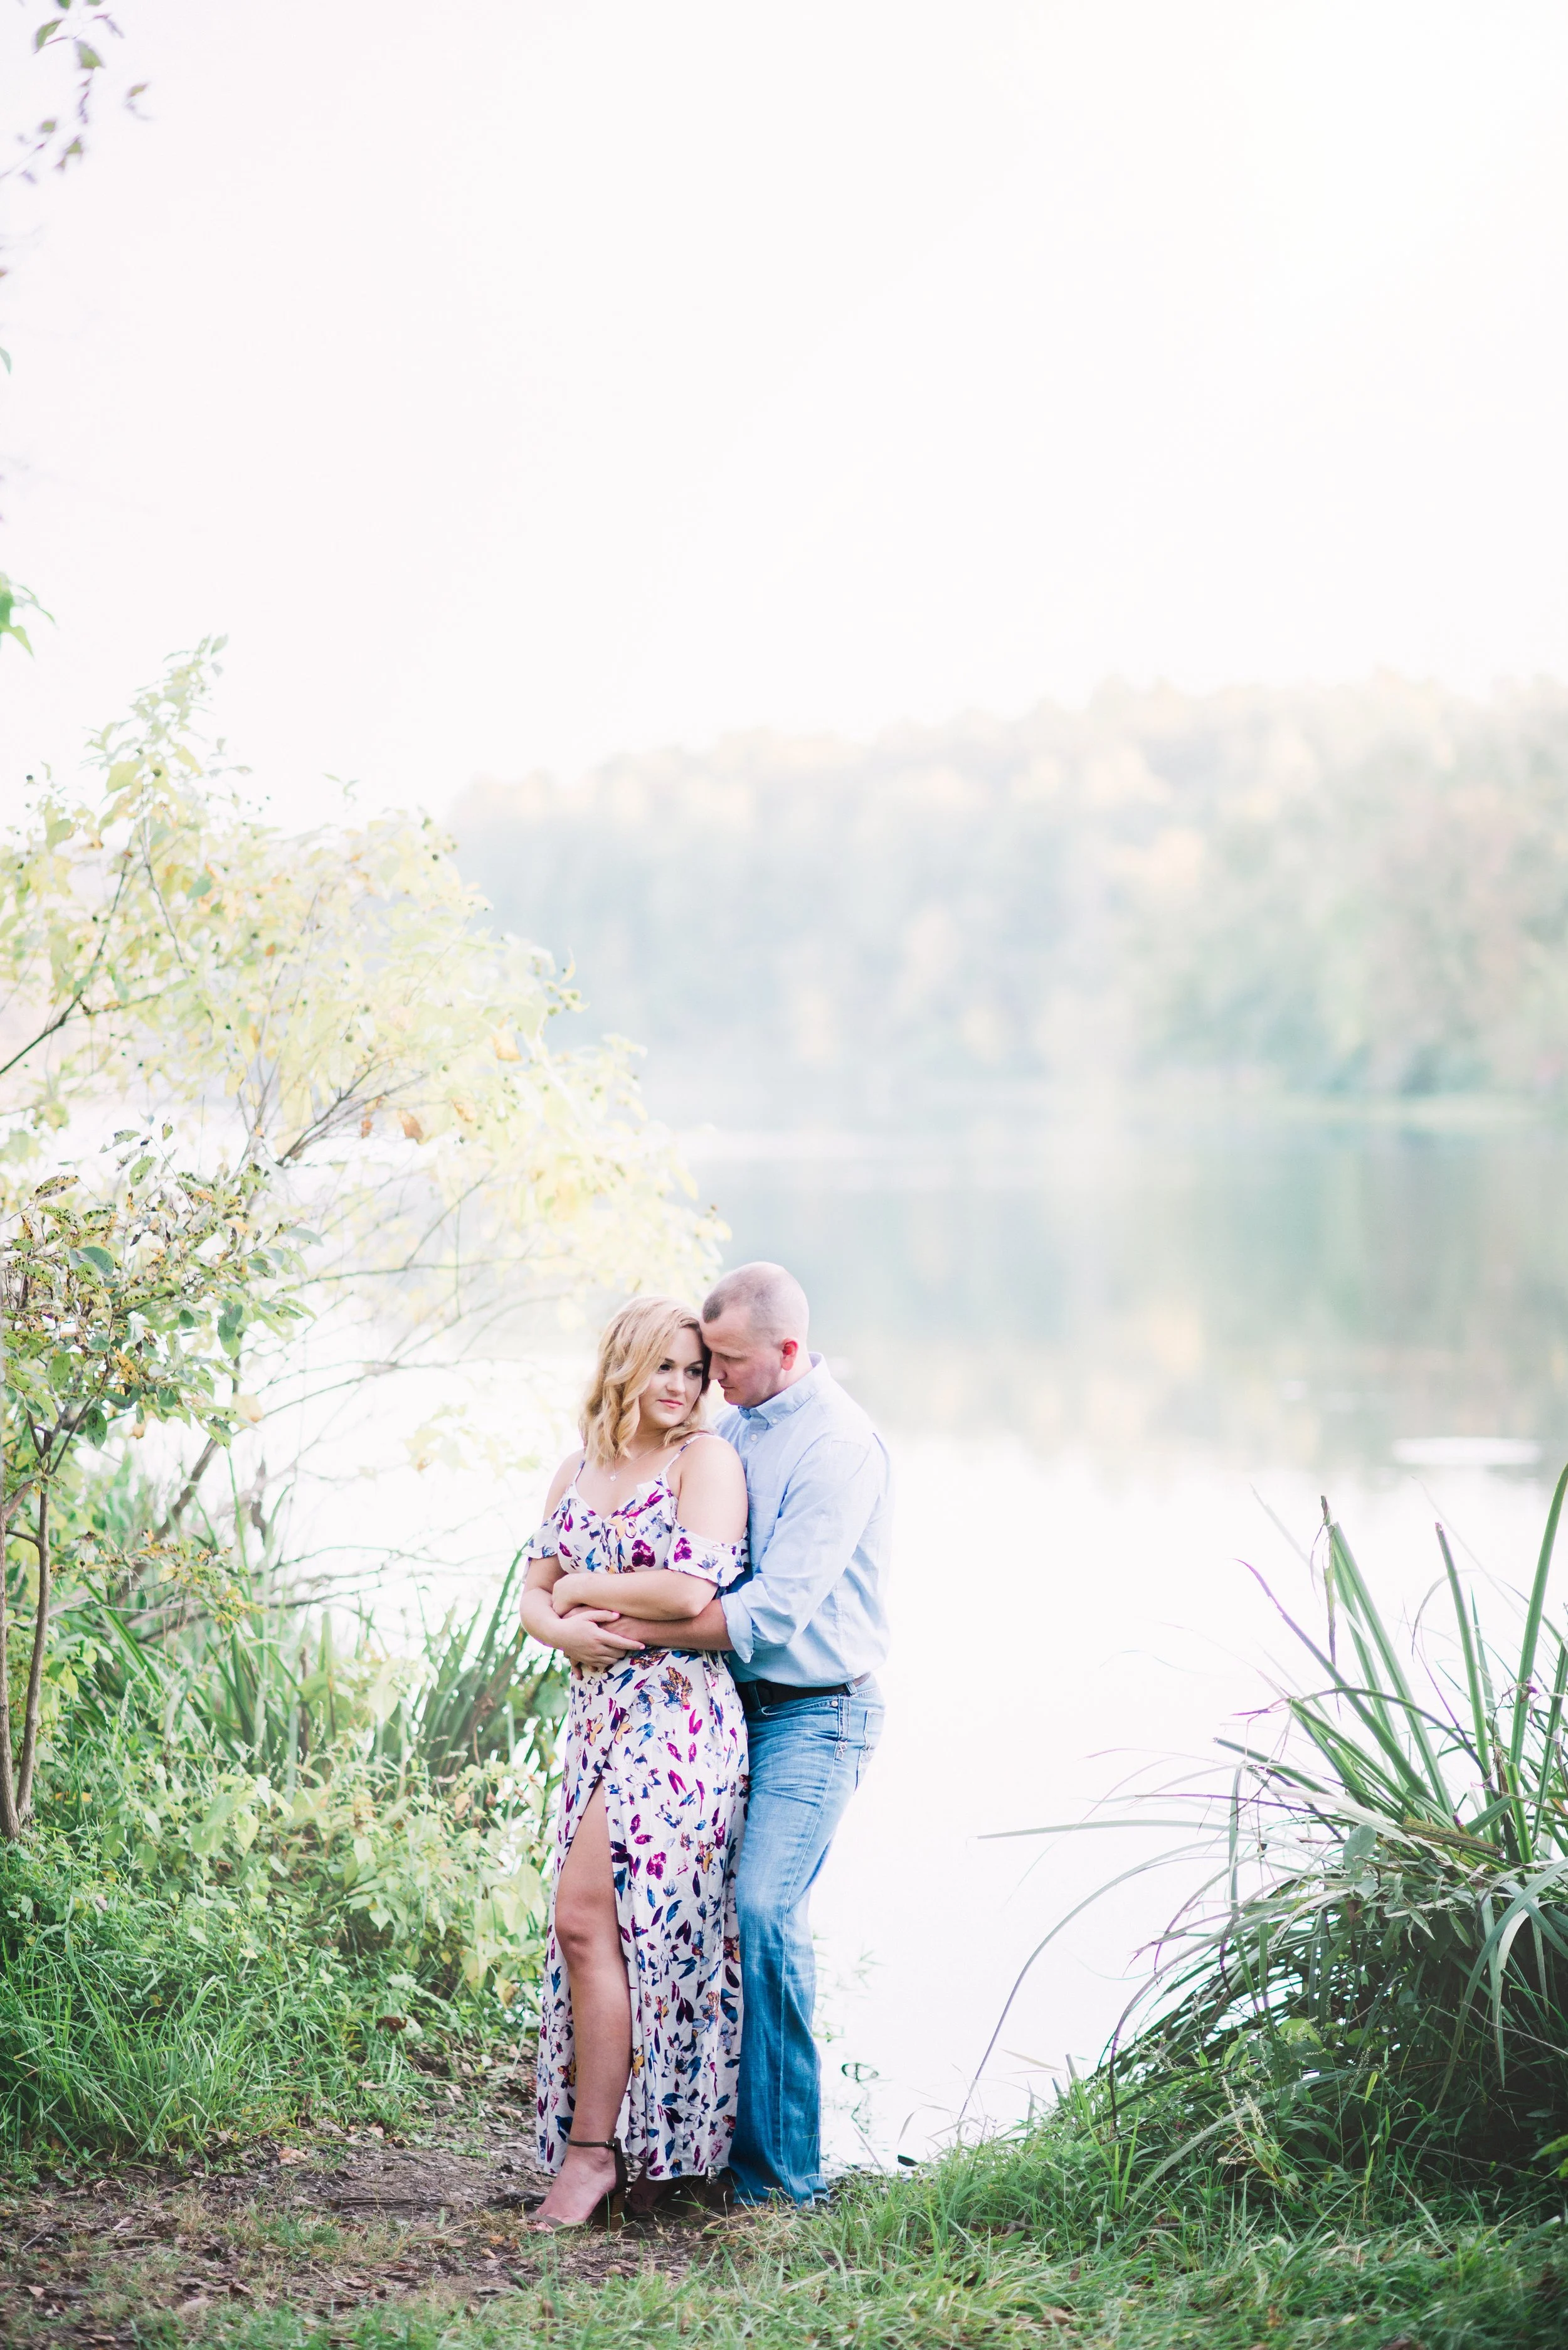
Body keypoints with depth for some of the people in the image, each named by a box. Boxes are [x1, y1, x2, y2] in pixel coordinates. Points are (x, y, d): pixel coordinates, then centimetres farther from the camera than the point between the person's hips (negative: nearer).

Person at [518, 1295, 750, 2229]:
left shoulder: (708, 1459, -4)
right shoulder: (579, 1469, 16)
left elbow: (691, 1591, -17)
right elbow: (535, 1596, 15)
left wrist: (582, 1588, -4)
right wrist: (566, 1627, -8)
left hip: (675, 1714, -7)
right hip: (597, 1710, 7)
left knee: (587, 1920, -13)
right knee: (625, 1930, 7)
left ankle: (592, 2149, -7)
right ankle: (631, 2142, 14)